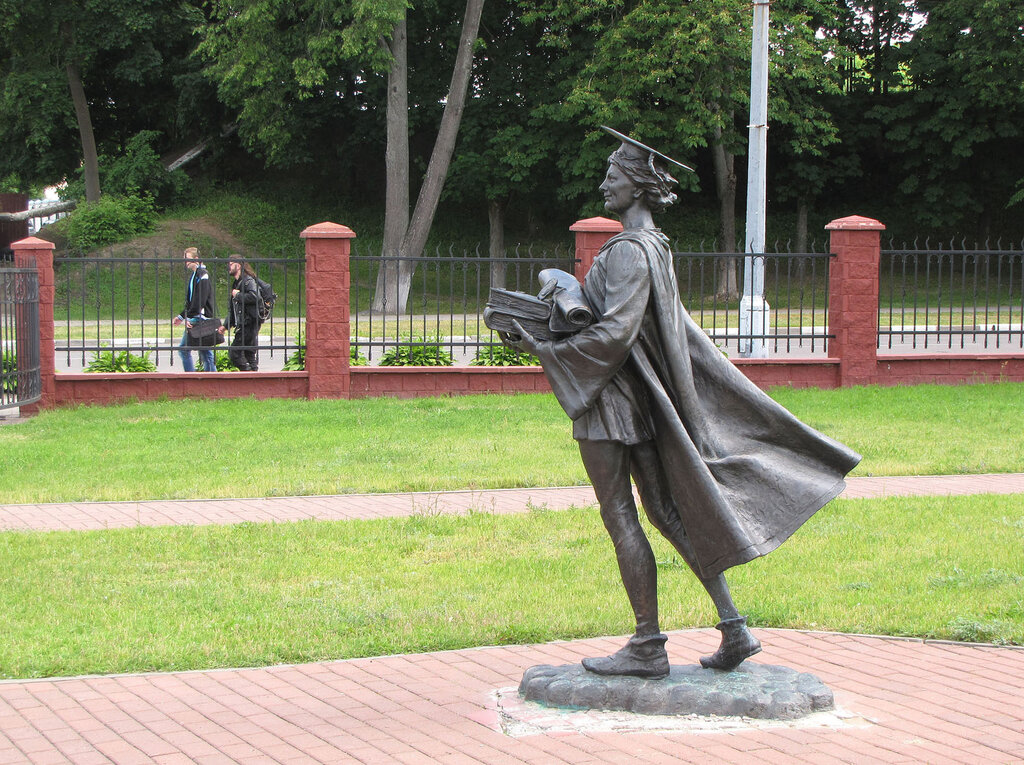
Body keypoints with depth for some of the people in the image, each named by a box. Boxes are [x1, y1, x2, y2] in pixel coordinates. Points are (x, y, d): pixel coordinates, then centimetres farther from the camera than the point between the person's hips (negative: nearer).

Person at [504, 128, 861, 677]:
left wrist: (543, 350, -18)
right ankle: (733, 627, 9)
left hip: (608, 399, -9)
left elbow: (613, 333, -24)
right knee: (670, 512, 11)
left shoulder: (628, 251, -17)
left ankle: (648, 647, 1)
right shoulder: (655, 247, 12)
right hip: (641, 398, 10)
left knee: (620, 519, -3)